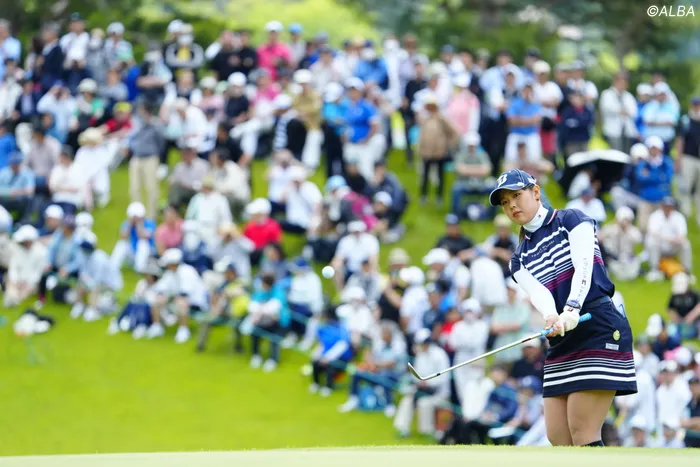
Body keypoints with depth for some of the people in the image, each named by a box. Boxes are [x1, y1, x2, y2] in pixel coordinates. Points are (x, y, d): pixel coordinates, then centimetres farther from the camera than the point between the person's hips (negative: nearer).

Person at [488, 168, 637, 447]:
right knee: (557, 437, 1)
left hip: (599, 331, -7)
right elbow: (539, 293, -5)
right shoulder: (520, 260, 15)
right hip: (561, 343, 7)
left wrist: (571, 310, -32)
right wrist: (551, 317, -29)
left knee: (582, 432, -13)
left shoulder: (571, 220, 2)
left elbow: (584, 268, -14)